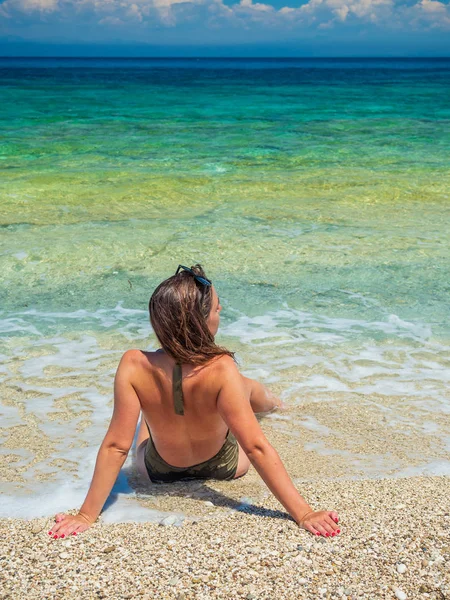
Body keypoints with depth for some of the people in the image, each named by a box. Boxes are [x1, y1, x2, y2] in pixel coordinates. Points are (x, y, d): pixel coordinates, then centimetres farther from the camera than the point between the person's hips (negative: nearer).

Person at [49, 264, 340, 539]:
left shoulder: (134, 365, -33)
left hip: (158, 473, 1)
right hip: (223, 468, 0)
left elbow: (116, 446, -30)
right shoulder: (221, 370, -39)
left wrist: (86, 515, -22)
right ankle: (272, 402, 66)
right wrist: (304, 514, -32)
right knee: (248, 385, 27)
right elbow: (257, 447, -38)